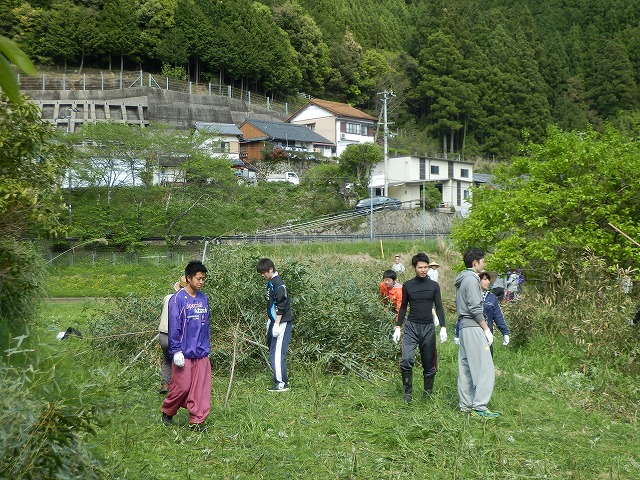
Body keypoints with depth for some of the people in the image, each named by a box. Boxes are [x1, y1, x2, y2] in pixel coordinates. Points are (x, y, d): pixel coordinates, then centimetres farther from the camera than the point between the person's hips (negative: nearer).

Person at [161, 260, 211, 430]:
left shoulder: (203, 298, 9)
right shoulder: (177, 299, -11)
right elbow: (174, 327, -13)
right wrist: (176, 351, -15)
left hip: (201, 353, 5)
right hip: (184, 353, -5)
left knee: (201, 388, 3)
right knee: (182, 386, 2)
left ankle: (197, 421, 12)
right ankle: (167, 412, 27)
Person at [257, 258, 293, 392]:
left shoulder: (278, 284, -16)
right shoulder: (271, 283, 14)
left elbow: (281, 306, -21)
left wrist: (276, 324, -22)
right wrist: (270, 321, 23)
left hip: (281, 323, -10)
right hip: (274, 321, 10)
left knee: (277, 353, -10)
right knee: (273, 350, 14)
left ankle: (281, 384, -6)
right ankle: (283, 380, 22)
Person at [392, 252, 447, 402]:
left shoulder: (434, 286, 3)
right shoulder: (407, 285, 4)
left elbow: (439, 307, 4)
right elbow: (403, 307, 11)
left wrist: (443, 328, -5)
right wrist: (397, 327, 6)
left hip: (428, 327, 1)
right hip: (411, 327, 0)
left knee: (429, 363, 5)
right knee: (406, 360, -16)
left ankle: (428, 393, 18)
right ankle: (407, 392, -2)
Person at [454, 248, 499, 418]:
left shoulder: (461, 280, 18)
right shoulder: (472, 279, -11)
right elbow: (475, 308, -17)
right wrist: (487, 329, -11)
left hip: (463, 326, 10)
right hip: (473, 327, -10)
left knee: (465, 368, 10)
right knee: (484, 367, -9)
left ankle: (466, 404, 14)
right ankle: (479, 406, -11)